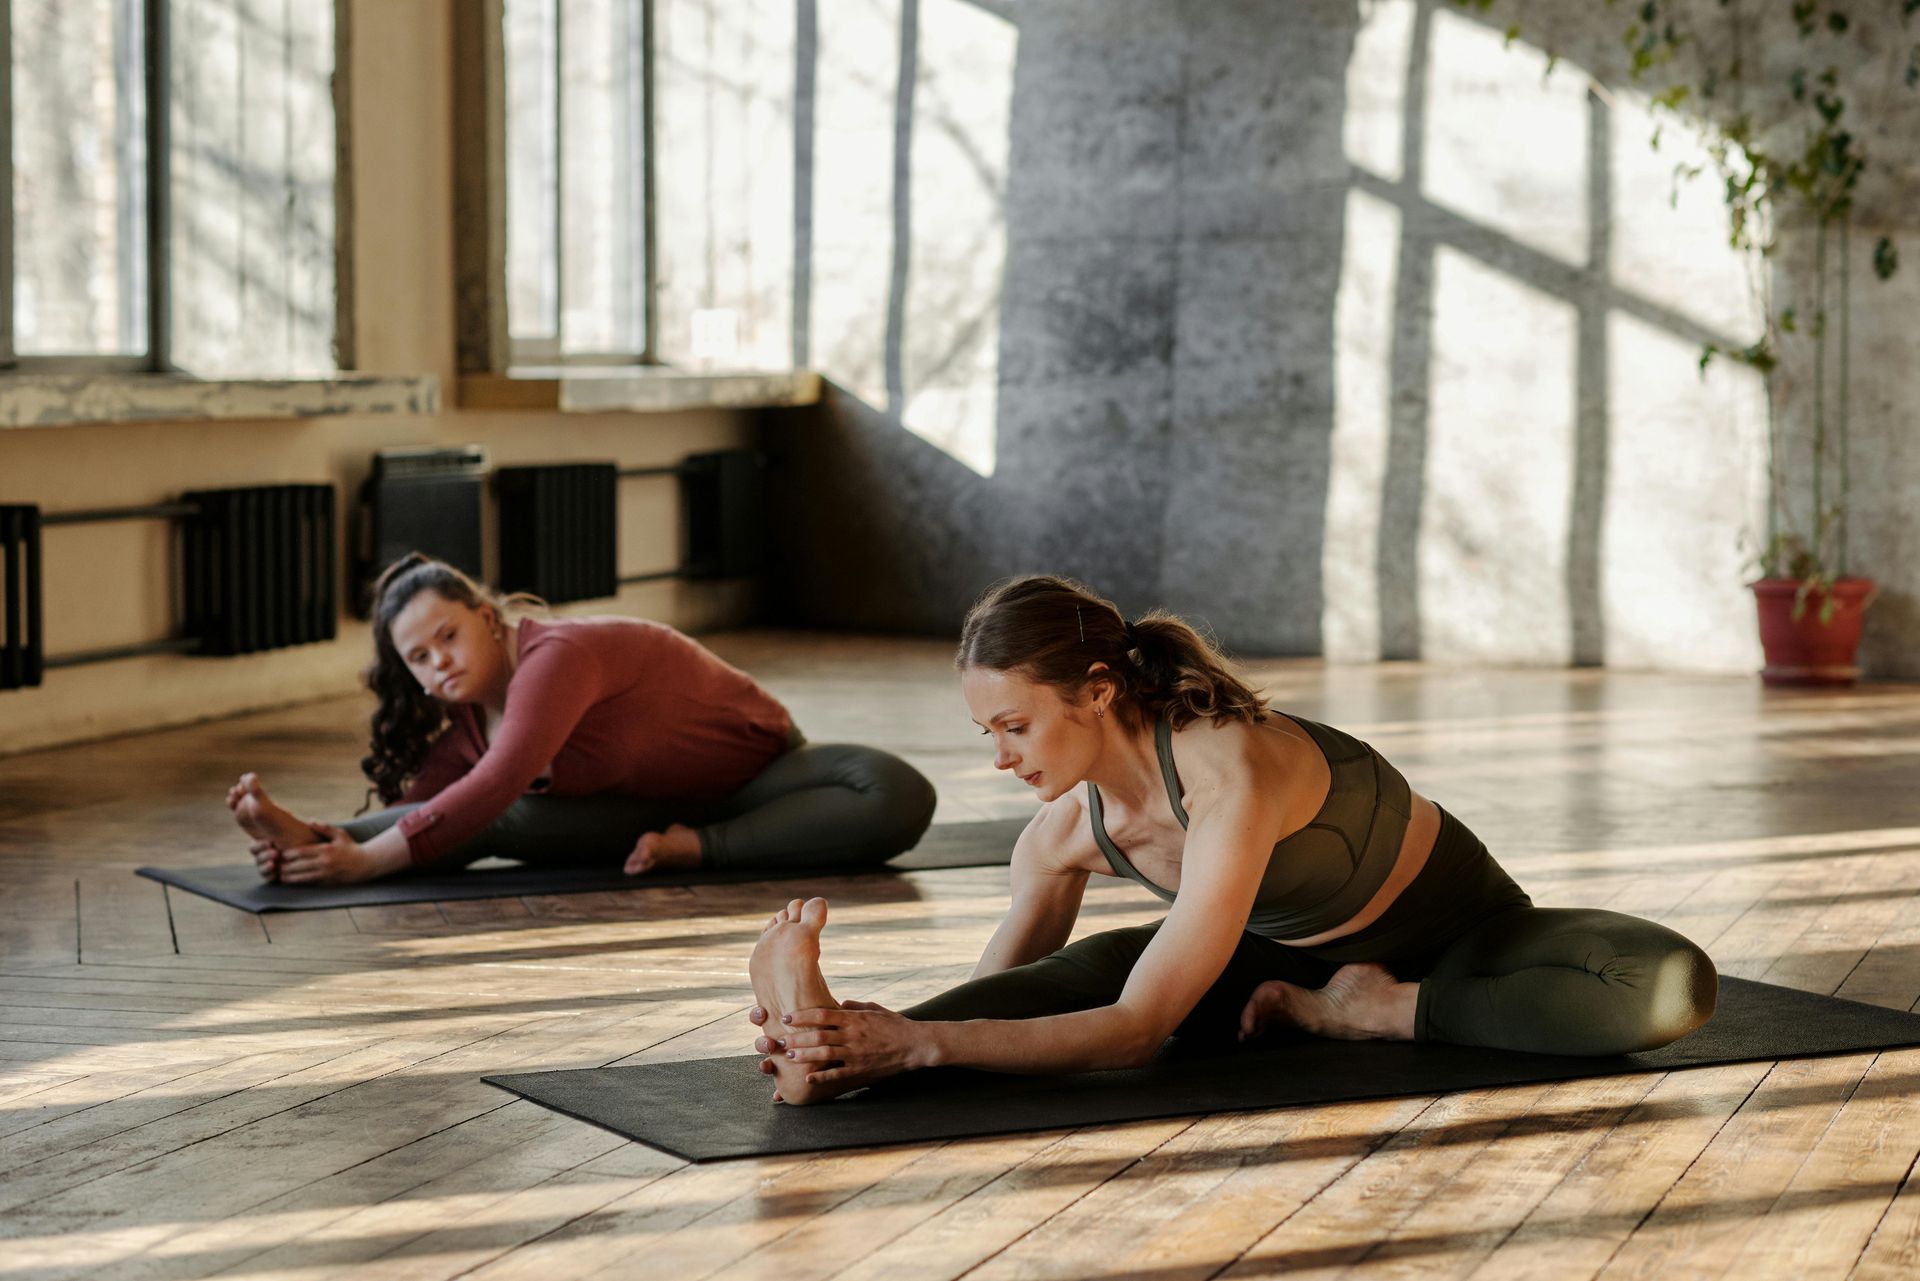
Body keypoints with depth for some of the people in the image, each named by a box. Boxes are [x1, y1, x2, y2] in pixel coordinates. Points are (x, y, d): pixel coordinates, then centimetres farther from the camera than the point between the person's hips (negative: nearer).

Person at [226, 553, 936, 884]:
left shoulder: (556, 656, -32)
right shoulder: (461, 721, -4)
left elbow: (492, 788, -41)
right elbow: (423, 814, -16)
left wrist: (363, 861, -44)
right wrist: (311, 837, -34)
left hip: (757, 769, -6)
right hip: (649, 805, 6)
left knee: (899, 798, -37)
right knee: (482, 823, -21)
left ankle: (703, 848, -36)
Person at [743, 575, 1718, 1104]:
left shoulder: (1231, 779, -39)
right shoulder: (1065, 830, -16)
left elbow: (1138, 1031, -41)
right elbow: (1007, 989, -7)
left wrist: (921, 1042, -47)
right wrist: (874, 1038, -26)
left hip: (1465, 940, -4)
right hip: (1296, 960, 5)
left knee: (1672, 989, -33)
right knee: (1094, 964, -24)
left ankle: (1390, 1013, -22)